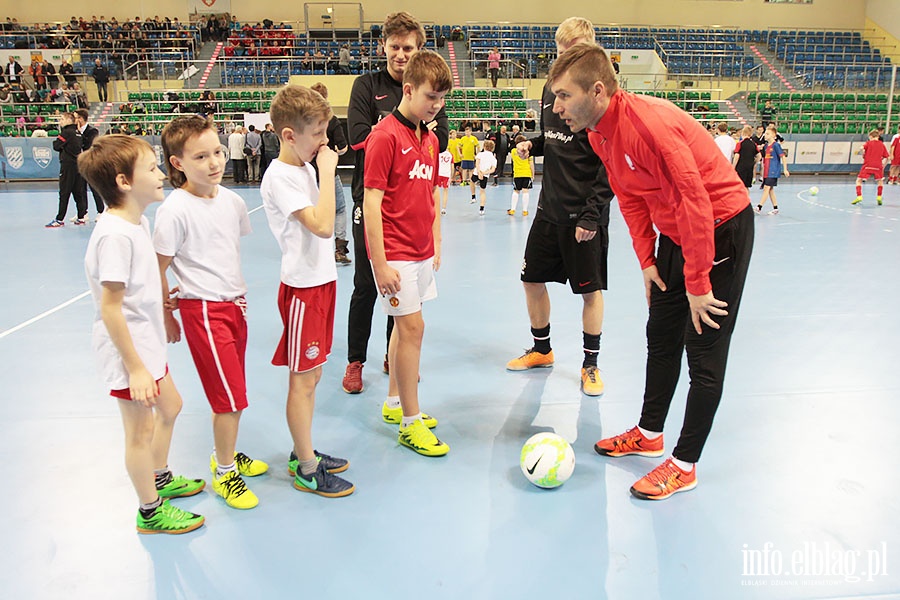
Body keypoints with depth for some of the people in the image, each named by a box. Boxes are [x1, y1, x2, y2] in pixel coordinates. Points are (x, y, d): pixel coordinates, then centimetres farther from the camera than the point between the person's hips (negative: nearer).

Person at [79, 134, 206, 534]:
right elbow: (110, 308, -26)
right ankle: (150, 512, 25)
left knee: (170, 407, 24)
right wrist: (135, 367, -24)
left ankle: (160, 479, 47)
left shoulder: (138, 222, 5)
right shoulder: (115, 235, -25)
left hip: (147, 342, 10)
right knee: (141, 429, 5)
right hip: (128, 350, -10)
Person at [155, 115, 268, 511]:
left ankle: (226, 455, 37)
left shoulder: (231, 200, 2)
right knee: (230, 397, -2)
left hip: (235, 303, 6)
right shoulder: (175, 210, -16)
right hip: (203, 311, -6)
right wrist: (166, 316, -2)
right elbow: (158, 269, -9)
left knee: (232, 393, 17)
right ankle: (225, 474, 17)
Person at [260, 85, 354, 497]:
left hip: (320, 282, 9)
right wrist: (328, 170, -23)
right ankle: (306, 471, 14)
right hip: (303, 288, -9)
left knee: (311, 375, 17)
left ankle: (304, 454, 31)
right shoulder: (280, 177, -17)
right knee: (302, 380, 1)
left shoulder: (305, 167, 11)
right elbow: (323, 225, -29)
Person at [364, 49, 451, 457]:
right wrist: (380, 264, -19)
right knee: (412, 327, -6)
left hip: (421, 252, 8)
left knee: (405, 326, 15)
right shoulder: (385, 137, -14)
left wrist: (436, 243, 16)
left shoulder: (430, 139, 10)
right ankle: (410, 423, 6)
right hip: (395, 254, -8)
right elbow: (371, 203, -17)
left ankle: (394, 404, 30)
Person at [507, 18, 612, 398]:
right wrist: (532, 145, -1)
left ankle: (590, 364, 22)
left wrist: (592, 214, -20)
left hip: (584, 213, -6)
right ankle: (541, 349, 33)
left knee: (590, 289, 4)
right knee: (532, 278, 12)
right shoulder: (551, 88, 7)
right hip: (550, 207, 7)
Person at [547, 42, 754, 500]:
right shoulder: (599, 134, -2)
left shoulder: (650, 123, -30)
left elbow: (696, 202, -29)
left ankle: (684, 466, 8)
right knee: (661, 337, 16)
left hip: (722, 227, -9)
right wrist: (646, 261, 5)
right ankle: (648, 435, 32)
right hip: (674, 234, 9)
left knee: (705, 351, -3)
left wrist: (697, 285, -24)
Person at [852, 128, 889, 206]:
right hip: (878, 166, 3)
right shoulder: (882, 145, 15)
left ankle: (859, 196, -11)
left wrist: (863, 155, 3)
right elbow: (888, 157, 13)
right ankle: (879, 197, 12)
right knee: (880, 181, 23)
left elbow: (861, 149, -14)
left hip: (867, 165, -3)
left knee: (859, 180, 7)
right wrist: (883, 166, 21)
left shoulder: (869, 143, 6)